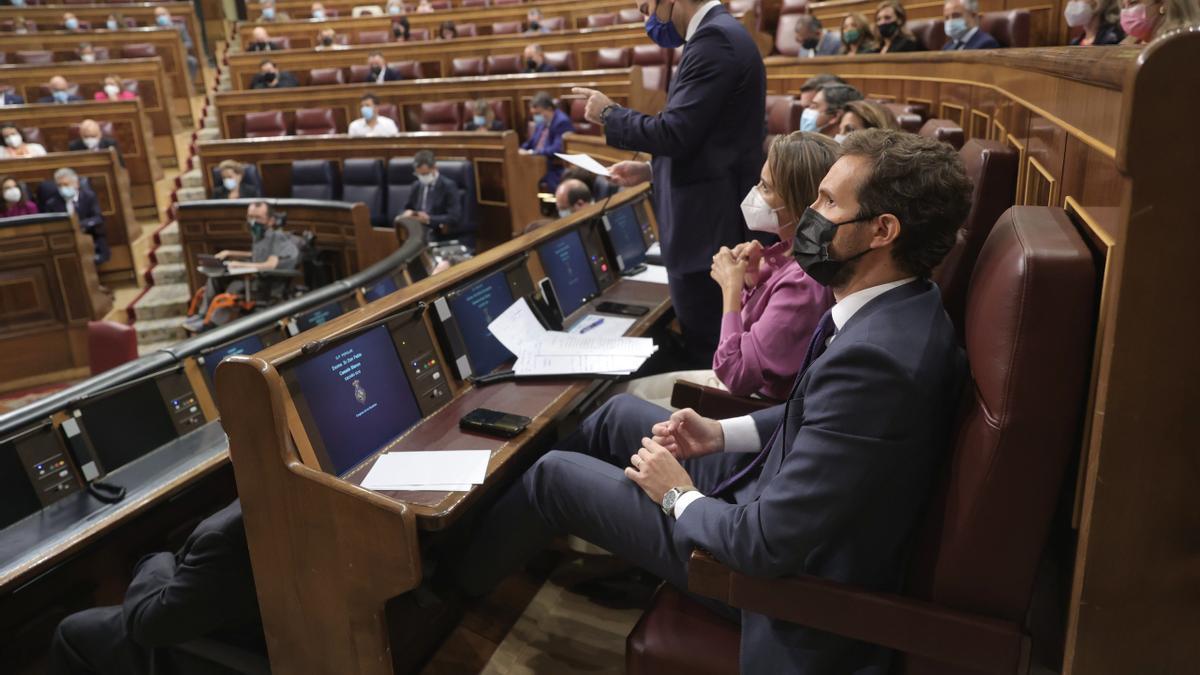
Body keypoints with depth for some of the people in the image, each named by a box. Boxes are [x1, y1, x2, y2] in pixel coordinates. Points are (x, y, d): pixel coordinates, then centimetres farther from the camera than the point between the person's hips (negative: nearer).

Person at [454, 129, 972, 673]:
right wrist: (723, 433, 2)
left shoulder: (872, 357, -36)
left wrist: (679, 495, -13)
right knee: (619, 415, 17)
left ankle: (460, 571, 36)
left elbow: (768, 543, -32)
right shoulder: (900, 307, -5)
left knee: (554, 473, 4)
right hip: (789, 497, 8)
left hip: (788, 565, -8)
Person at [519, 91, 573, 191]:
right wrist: (522, 150, 1)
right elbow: (531, 142, 23)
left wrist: (534, 152, -21)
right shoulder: (541, 122, 15)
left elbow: (557, 149, -22)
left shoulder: (562, 122, -12)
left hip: (555, 170, -8)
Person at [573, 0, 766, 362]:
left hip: (709, 227, -10)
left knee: (708, 353, -2)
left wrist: (610, 113, -6)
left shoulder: (712, 39, -16)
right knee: (720, 348, 18)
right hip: (719, 221, 10)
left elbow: (676, 133, -22)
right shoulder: (721, 34, 17)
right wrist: (652, 170, 14)